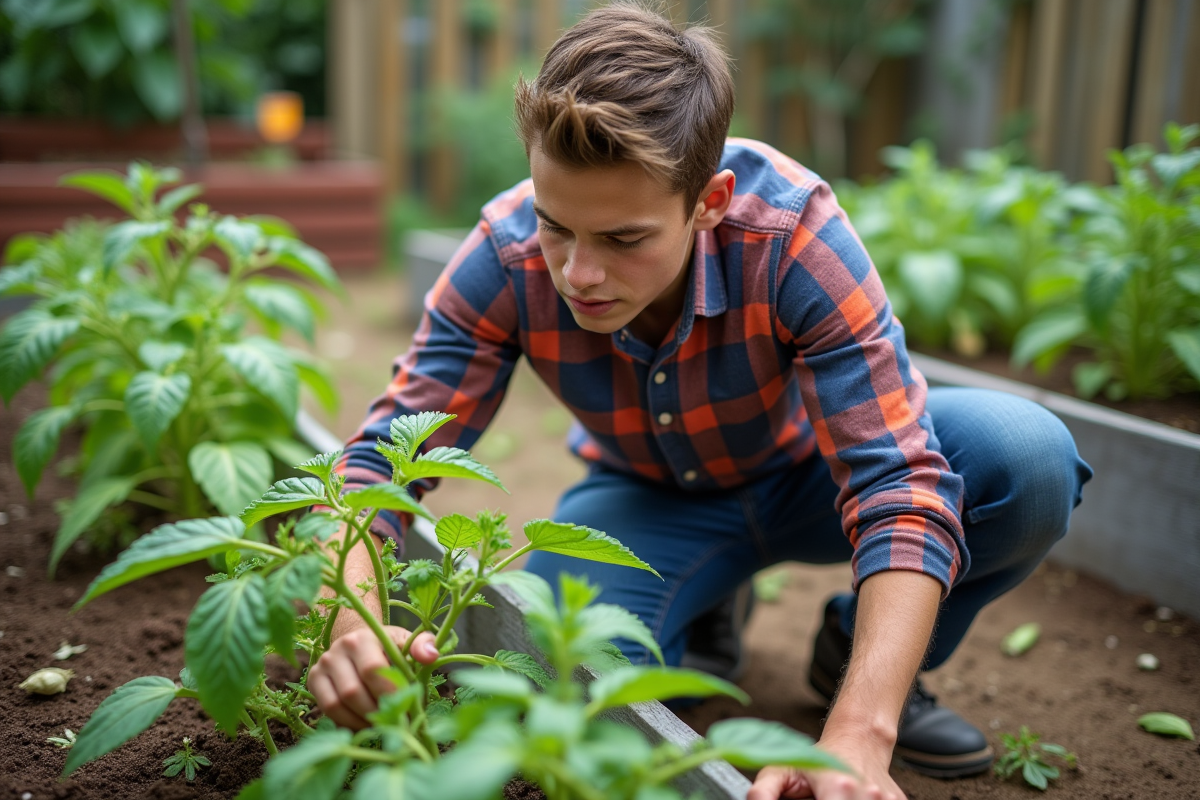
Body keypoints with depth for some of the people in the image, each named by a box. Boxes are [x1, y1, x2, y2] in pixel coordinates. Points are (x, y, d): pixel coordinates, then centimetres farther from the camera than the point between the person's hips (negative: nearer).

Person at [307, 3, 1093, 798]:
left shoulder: (793, 233, -34)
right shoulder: (508, 259, -27)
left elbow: (898, 483, -38)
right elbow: (387, 451, -23)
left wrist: (859, 736, -50)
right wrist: (353, 624, -44)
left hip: (807, 473, 0)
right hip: (650, 497, 1)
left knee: (1028, 458, -28)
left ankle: (857, 646, 1)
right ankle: (706, 610, 7)